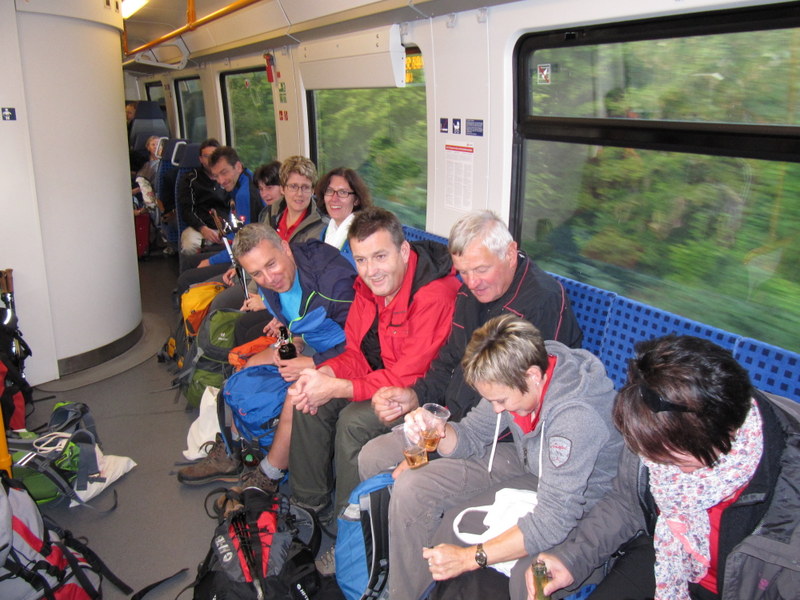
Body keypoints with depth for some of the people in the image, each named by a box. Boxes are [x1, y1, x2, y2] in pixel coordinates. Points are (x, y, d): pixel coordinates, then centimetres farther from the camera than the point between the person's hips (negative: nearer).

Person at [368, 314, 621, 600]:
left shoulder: (577, 415, -37)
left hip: (581, 499, -6)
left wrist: (470, 557, -34)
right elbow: (473, 435, -1)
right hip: (525, 465, 7)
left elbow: (554, 519, -36)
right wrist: (437, 432, -24)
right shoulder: (512, 373, -16)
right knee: (411, 487, -6)